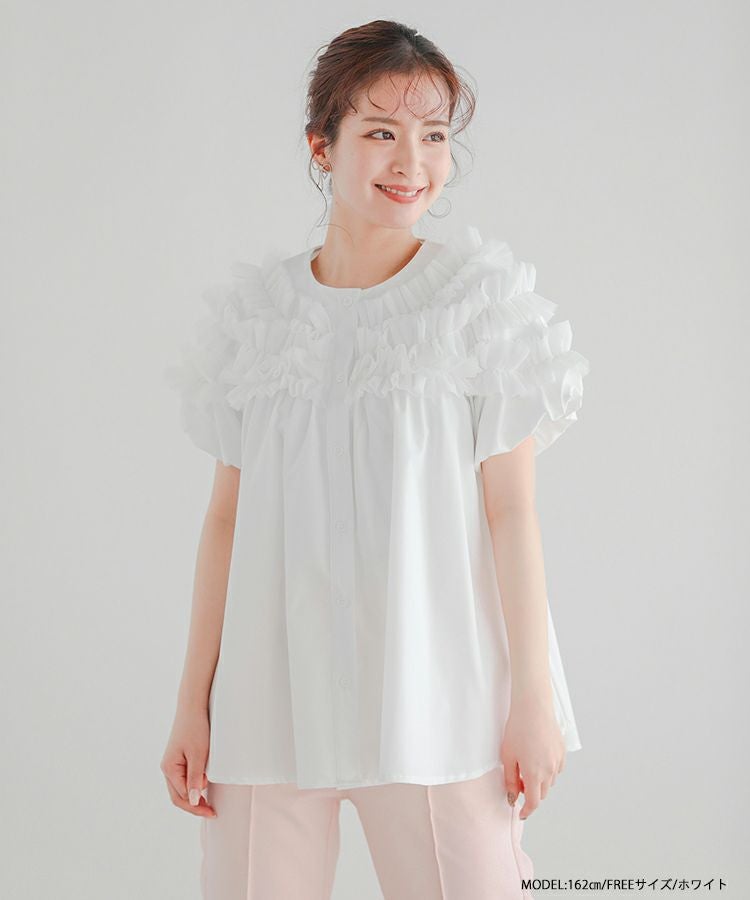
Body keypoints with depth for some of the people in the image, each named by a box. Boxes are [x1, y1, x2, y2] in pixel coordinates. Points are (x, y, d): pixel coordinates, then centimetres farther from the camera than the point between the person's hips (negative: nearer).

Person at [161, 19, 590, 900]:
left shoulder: (480, 301, -2)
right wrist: (193, 701, 6)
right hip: (272, 691, 3)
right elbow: (228, 515, 6)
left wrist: (534, 695, -4)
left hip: (431, 692, -2)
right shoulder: (259, 314, 5)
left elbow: (511, 511, -3)